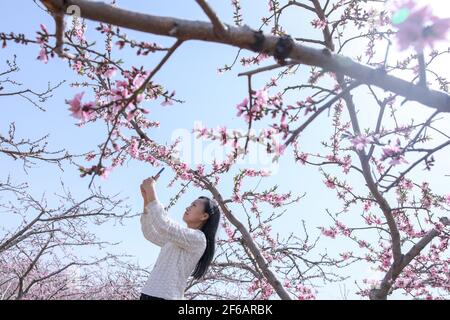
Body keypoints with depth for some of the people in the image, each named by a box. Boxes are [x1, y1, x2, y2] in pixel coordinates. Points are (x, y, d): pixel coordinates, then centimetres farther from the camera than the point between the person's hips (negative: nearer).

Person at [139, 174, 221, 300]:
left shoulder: (198, 238, -8)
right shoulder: (176, 237, 21)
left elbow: (164, 226, -21)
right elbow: (150, 233, 24)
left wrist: (152, 192, -12)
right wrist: (147, 199, 13)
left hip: (163, 296, -9)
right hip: (150, 294, 9)